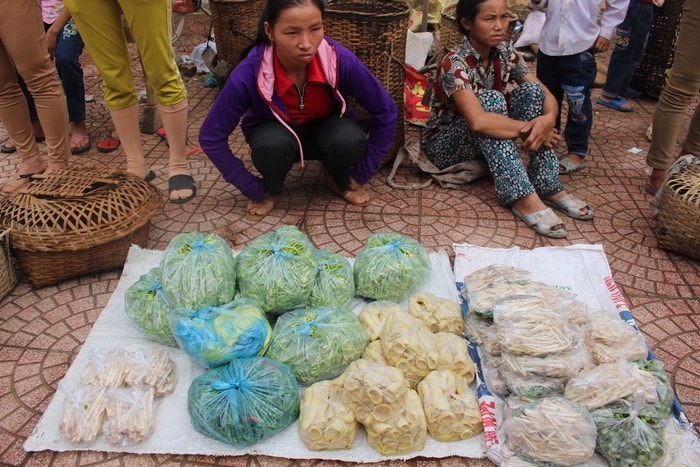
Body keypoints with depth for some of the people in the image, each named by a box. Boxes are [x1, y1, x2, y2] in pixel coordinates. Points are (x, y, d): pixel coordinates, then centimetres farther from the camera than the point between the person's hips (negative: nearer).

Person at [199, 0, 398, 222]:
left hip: (325, 130, 1)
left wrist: (360, 175, -11)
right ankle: (270, 190, -1)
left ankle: (340, 182, 2)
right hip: (275, 133, -1)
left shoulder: (341, 60, -31)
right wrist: (255, 188, -16)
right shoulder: (249, 74, -32)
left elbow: (386, 113, -16)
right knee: (272, 144, -35)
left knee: (350, 139, -32)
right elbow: (211, 138, -20)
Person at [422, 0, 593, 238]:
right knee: (490, 98, -32)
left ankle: (548, 186, -18)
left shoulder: (505, 52, -5)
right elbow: (478, 121, -40)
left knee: (531, 89, -14)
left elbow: (546, 95, -7)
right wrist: (530, 128, -30)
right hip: (444, 145, -6)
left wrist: (548, 119, -30)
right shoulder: (455, 64, -25)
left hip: (486, 140, 6)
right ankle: (521, 197, -35)